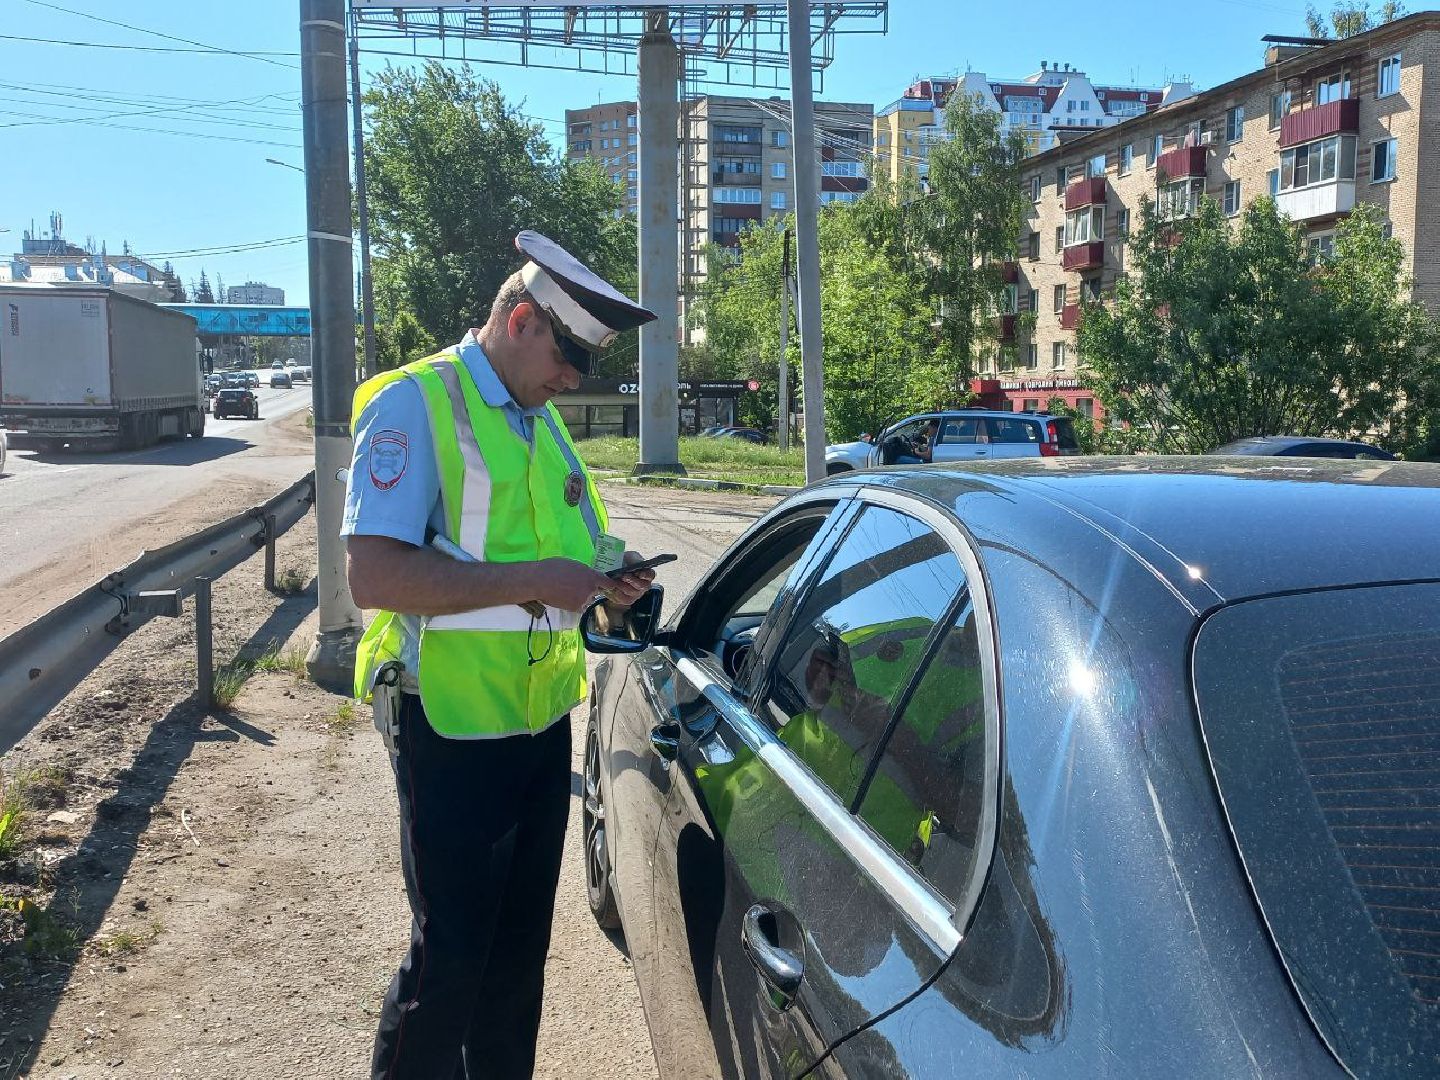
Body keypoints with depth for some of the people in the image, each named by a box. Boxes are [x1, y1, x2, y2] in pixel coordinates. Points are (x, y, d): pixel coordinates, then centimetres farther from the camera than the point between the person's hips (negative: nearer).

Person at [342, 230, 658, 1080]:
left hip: (543, 718, 8)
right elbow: (375, 575, -24)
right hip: (454, 727, -8)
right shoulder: (415, 403, -13)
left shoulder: (540, 420, 13)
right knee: (449, 960, 3)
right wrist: (534, 579, -24)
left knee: (521, 945, 18)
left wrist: (606, 578, 1)